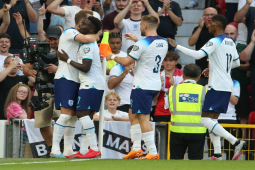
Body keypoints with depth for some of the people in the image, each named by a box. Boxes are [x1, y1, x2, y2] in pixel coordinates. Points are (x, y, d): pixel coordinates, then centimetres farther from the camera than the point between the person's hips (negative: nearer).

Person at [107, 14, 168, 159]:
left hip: (142, 86, -8)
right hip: (156, 86, 8)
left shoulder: (143, 43, -17)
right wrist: (137, 39, 35)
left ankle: (153, 153, -9)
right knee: (133, 113, 20)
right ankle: (136, 149, 18)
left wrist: (113, 57, 6)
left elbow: (127, 62, -12)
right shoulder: (164, 42, 6)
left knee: (144, 118, -5)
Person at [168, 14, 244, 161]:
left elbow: (198, 54, -24)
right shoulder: (231, 42, 14)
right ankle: (217, 154, 6)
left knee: (205, 119, -11)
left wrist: (177, 46, -18)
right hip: (227, 86, 9)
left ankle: (236, 142, -20)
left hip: (217, 86, -9)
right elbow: (236, 63, 25)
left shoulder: (215, 42, -13)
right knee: (212, 119, 13)